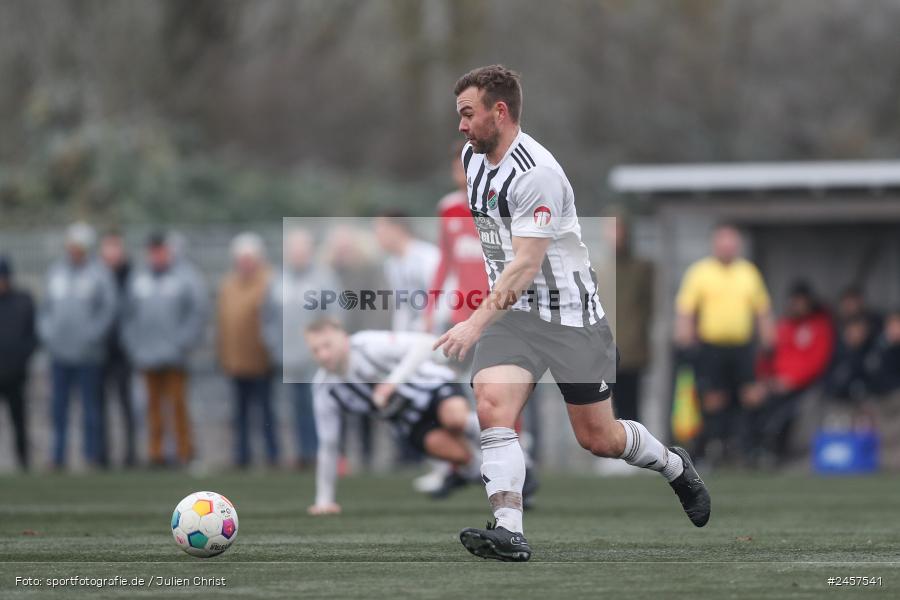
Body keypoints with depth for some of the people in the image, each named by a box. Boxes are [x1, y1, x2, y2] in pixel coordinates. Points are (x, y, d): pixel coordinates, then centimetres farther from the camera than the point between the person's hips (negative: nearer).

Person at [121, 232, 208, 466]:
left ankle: (185, 451, -1)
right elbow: (128, 315, 15)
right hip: (146, 355, 4)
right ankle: (156, 450, 9)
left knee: (177, 401, -6)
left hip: (175, 356, -4)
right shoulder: (138, 278, 13)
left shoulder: (187, 277, -1)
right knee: (154, 402, 6)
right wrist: (132, 345, 5)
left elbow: (199, 312, -5)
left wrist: (183, 344, -11)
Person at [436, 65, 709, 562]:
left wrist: (475, 324, -36)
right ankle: (509, 530, -28)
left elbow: (527, 264, -28)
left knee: (598, 438, 6)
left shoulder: (535, 173, -22)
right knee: (492, 408, -21)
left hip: (570, 313, -6)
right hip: (510, 312, 6)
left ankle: (677, 468, 36)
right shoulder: (472, 158, 6)